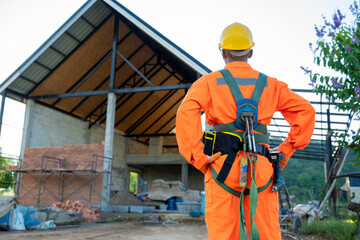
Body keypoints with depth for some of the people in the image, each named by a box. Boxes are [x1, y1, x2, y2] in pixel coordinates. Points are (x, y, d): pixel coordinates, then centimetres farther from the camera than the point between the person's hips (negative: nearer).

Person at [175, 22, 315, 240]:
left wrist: (197, 158, -8)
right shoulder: (270, 85, 16)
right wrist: (287, 149, 9)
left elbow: (187, 112, -10)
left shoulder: (209, 82, 8)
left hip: (223, 164, -1)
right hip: (261, 168, 2)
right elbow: (305, 110, 9)